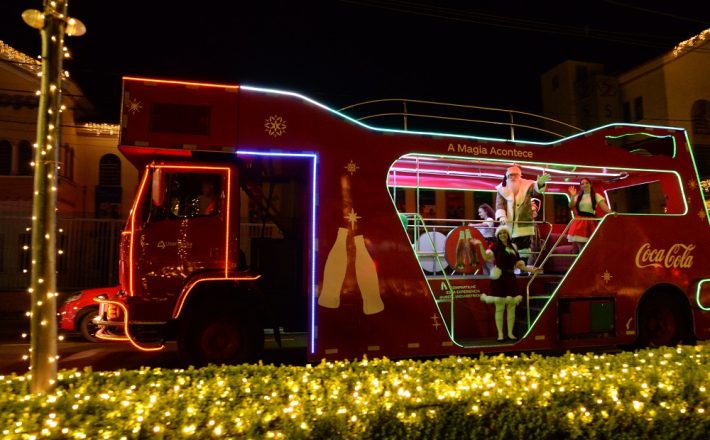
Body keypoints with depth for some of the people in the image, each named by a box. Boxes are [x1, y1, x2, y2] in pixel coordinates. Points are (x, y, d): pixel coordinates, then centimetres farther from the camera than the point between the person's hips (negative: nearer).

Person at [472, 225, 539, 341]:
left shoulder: (513, 247, 14)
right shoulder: (495, 246, 0)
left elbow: (518, 265, 17)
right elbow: (487, 256, -18)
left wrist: (530, 270, 8)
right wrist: (480, 245, -29)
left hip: (511, 279, 5)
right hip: (499, 278, -5)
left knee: (511, 307, 7)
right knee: (499, 308, -2)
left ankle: (510, 333, 17)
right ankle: (500, 334, 5)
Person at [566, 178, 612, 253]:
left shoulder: (596, 196, 6)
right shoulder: (578, 196, 14)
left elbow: (604, 206, -8)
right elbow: (571, 207, 3)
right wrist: (572, 196, -9)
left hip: (590, 222, -1)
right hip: (579, 222, 1)